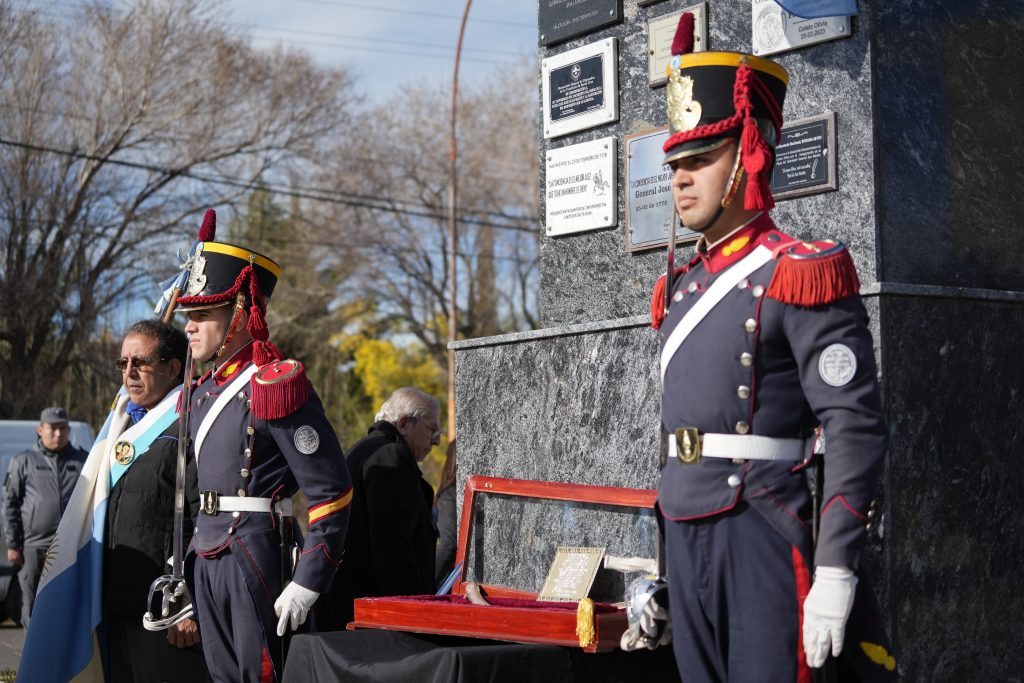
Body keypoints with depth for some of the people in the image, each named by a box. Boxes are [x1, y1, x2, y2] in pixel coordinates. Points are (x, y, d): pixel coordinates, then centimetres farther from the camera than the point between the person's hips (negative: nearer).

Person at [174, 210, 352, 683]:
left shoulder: (275, 386, -14)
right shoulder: (205, 392, 14)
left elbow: (331, 493, -17)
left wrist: (307, 582, -19)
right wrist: (191, 563, 19)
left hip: (256, 558, -9)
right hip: (207, 558, 9)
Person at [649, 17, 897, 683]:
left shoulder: (800, 276, -8)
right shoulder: (680, 289, 16)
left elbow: (858, 431, -14)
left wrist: (834, 575, -21)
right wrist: (660, 572, 21)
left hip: (763, 535, -7)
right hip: (685, 535, 7)